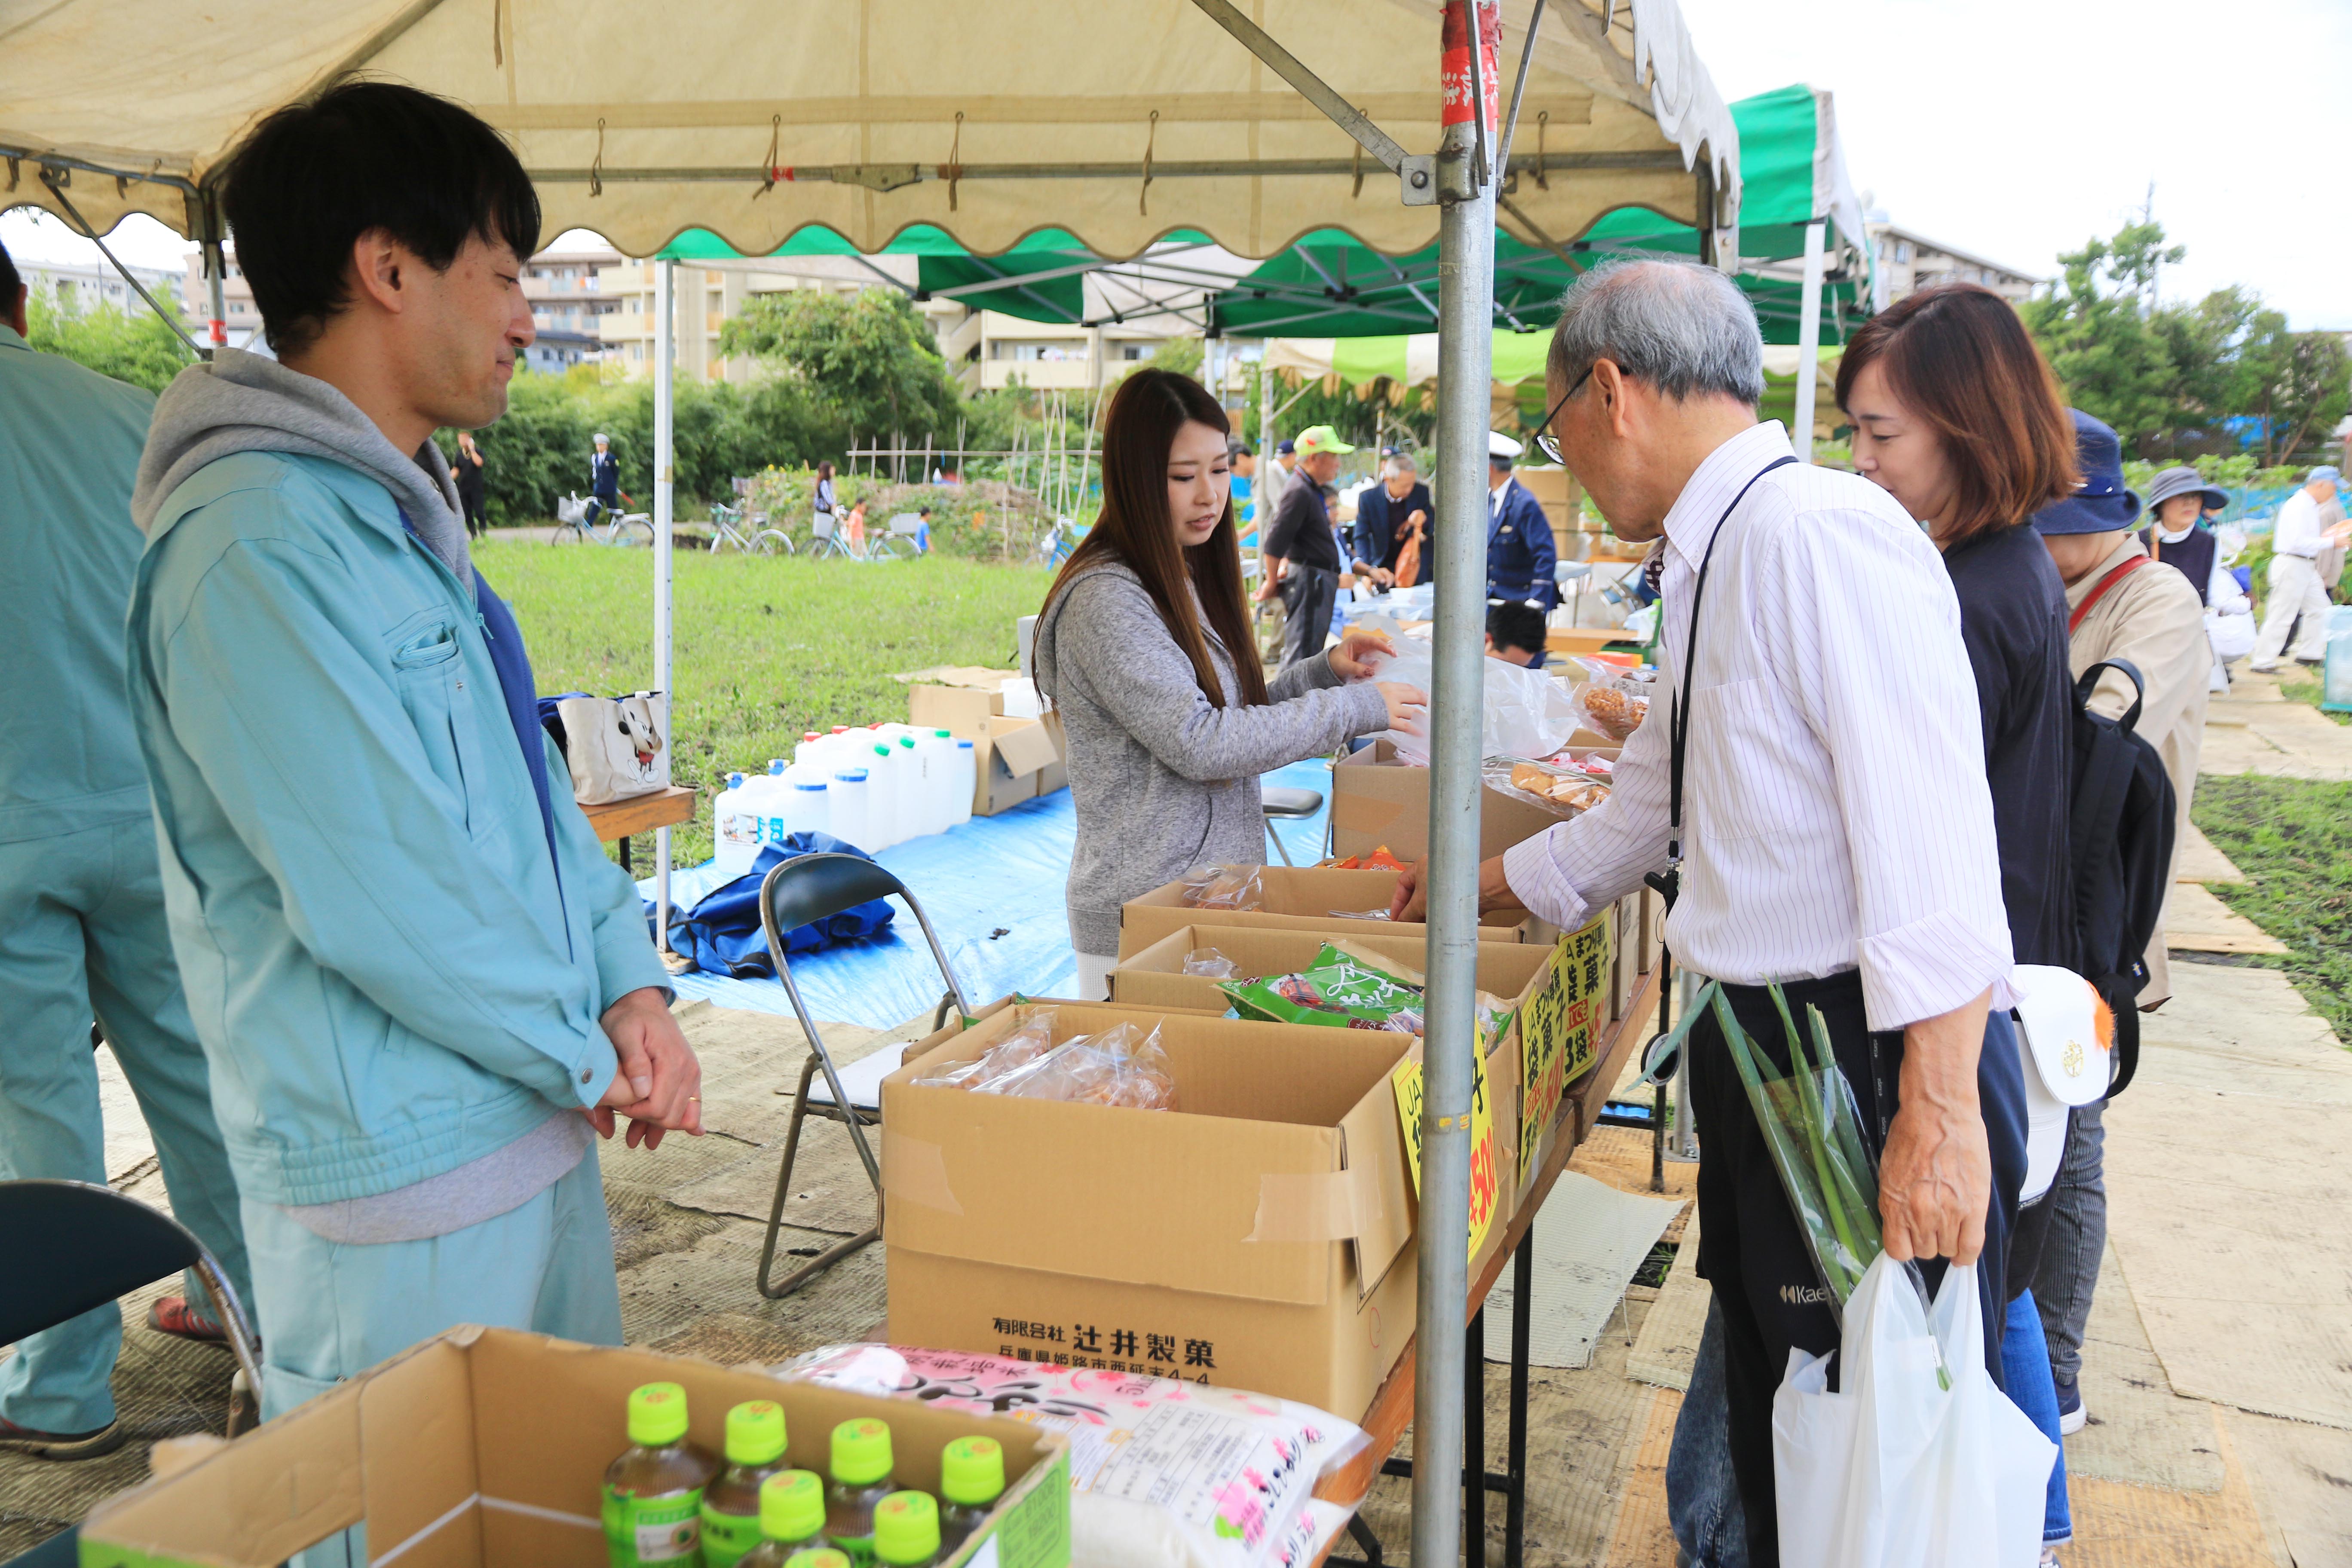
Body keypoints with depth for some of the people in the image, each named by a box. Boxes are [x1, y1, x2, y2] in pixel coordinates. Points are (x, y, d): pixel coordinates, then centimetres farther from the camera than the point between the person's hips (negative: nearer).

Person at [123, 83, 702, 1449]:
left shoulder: (406, 516, 12)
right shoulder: (259, 547, -22)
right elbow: (382, 895, -24)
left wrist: (631, 984, 1)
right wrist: (589, 1056, -10)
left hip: (540, 1128, 10)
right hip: (404, 1187, -10)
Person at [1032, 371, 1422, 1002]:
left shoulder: (1189, 582, 12)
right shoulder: (1106, 601, -17)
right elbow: (1198, 743, -22)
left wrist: (1323, 671, 3)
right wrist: (1354, 708, -17)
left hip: (1219, 897, 9)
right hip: (1142, 914, -9)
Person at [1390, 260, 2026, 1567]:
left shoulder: (1824, 532, -19)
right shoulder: (1714, 563, 12)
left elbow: (1932, 839, -26)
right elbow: (1655, 810, 24)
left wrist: (1936, 1112, -27)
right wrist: (1478, 886, 33)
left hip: (1874, 1062, -10)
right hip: (1755, 1043, 10)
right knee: (1775, 1422, 23)